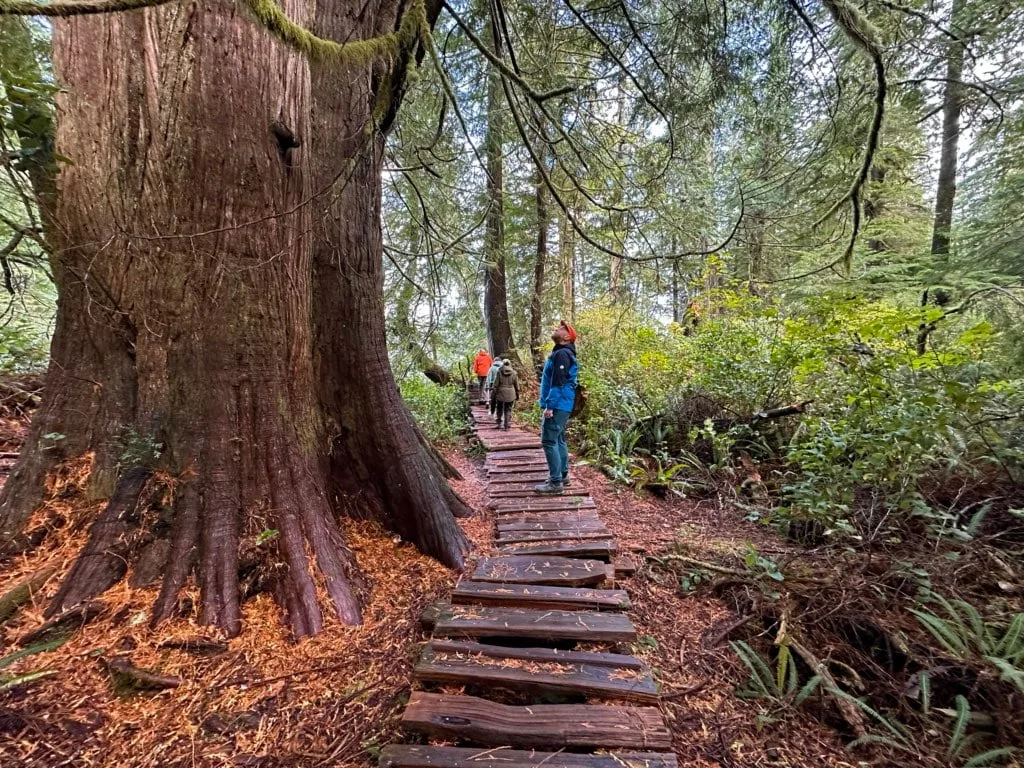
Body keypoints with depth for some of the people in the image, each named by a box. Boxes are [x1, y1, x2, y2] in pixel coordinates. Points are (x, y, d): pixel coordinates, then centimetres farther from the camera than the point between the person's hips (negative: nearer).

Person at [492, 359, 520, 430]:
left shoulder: (499, 372, -6)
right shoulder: (514, 373, -2)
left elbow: (496, 385, -5)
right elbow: (516, 385, 3)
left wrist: (493, 394, 3)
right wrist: (517, 394, 13)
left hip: (501, 394, 0)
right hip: (510, 394, 0)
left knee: (499, 408, 19)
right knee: (508, 409, 7)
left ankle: (499, 421, 32)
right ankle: (506, 425, 3)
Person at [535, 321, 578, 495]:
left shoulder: (562, 353, -15)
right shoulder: (561, 353, 18)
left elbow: (558, 382, -22)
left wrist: (550, 405, -23)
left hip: (557, 406, -11)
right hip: (562, 406, 11)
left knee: (549, 442, -9)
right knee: (559, 440, 16)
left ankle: (555, 482, -5)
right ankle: (563, 475, 24)